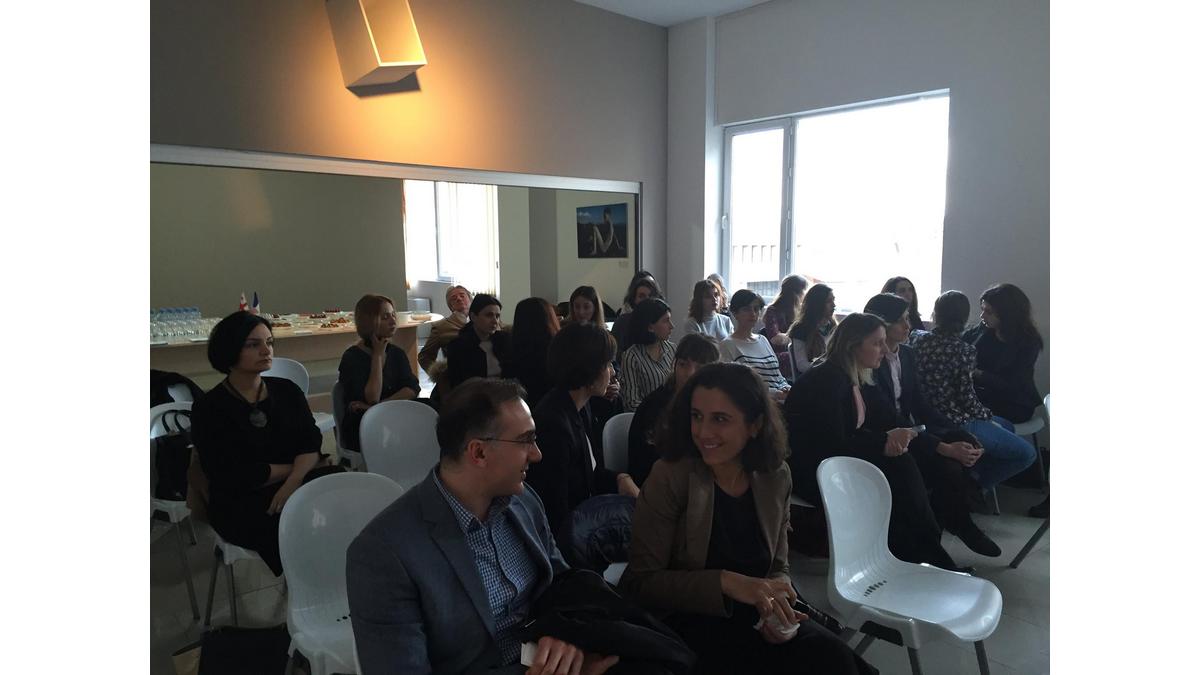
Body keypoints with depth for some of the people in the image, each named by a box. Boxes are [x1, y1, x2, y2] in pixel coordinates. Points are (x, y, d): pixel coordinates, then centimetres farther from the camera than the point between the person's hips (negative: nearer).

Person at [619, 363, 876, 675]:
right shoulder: (670, 476, -14)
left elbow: (778, 566, 12)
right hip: (693, 622, -5)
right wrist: (726, 582, -25)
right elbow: (639, 582, -14)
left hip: (756, 617, 5)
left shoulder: (776, 477, 1)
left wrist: (775, 603, -11)